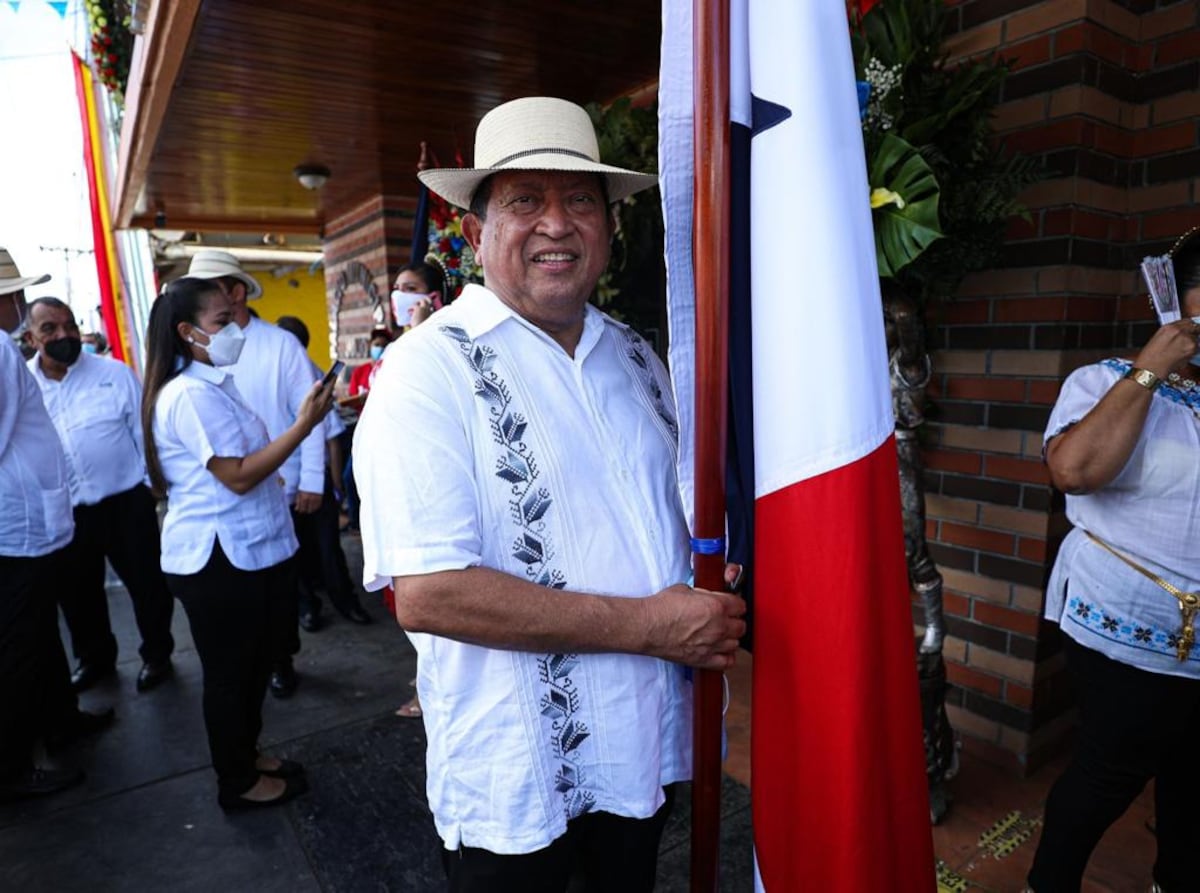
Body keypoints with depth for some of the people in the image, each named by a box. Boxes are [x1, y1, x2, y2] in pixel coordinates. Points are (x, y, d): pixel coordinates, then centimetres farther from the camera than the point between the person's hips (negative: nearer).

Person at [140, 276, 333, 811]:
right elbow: (238, 476, -24)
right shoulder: (190, 394, -19)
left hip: (247, 550, 10)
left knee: (253, 663, 20)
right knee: (230, 673, 6)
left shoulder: (212, 386, 13)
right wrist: (304, 425, -24)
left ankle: (245, 756, 38)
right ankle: (238, 782, 24)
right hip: (219, 558, -10)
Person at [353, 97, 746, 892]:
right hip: (516, 779, -5)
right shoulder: (431, 369, -17)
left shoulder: (636, 358, 3)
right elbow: (426, 594, -25)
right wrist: (647, 625, -21)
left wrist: (720, 595, -6)